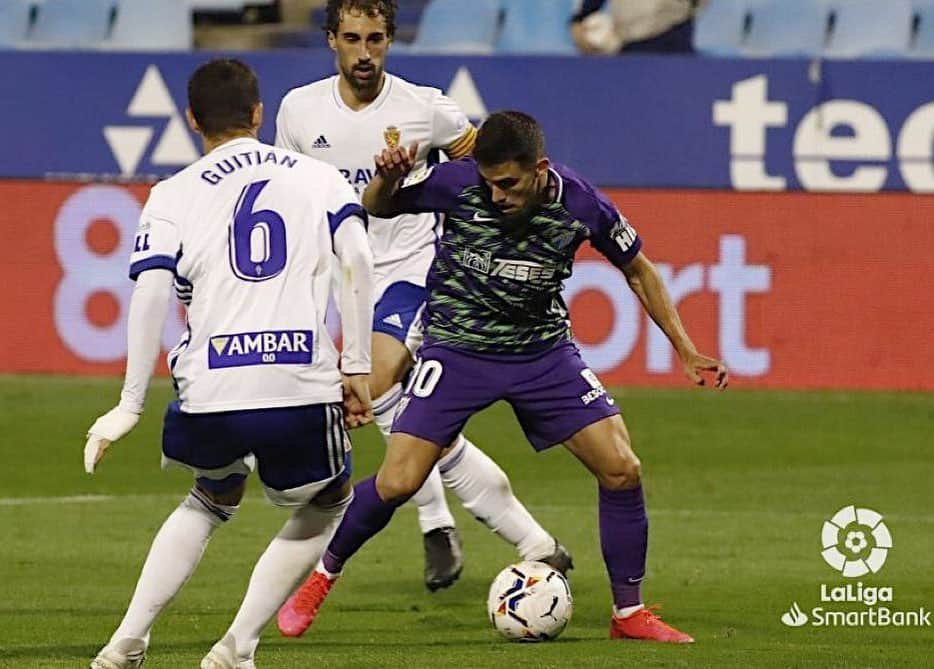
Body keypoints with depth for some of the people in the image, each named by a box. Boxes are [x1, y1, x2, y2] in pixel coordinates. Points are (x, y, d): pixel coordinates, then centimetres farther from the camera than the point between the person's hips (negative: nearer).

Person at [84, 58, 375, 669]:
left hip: (210, 393, 2)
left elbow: (151, 292, -2)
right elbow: (357, 260, 0)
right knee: (325, 506, 27)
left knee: (214, 499, 33)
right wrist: (357, 368, 4)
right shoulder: (318, 177, 15)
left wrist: (130, 406, -1)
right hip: (303, 386, -2)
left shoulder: (174, 196, 12)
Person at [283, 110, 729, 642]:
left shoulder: (581, 205, -15)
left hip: (544, 351, 2)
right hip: (458, 347, -2)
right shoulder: (456, 182, -20)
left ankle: (629, 613, 9)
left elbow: (638, 270, 3)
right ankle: (322, 574, 13)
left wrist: (686, 350, -1)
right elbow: (377, 208, -4)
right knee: (397, 482, -13)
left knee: (623, 470, -8)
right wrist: (388, 178, -28)